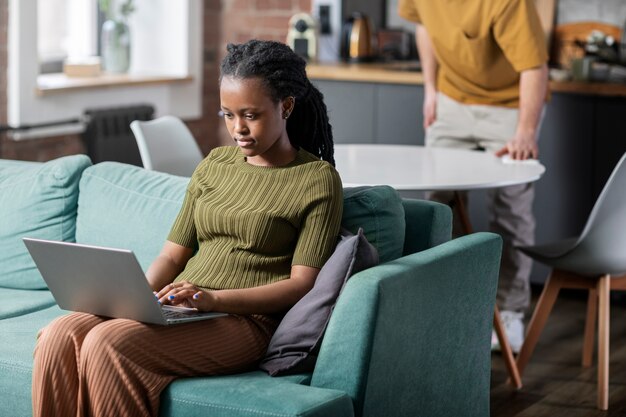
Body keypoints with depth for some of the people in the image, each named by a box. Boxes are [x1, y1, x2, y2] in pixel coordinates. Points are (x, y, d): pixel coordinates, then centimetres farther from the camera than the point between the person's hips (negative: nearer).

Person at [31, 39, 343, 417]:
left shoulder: (318, 179, 0)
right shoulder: (215, 165, 18)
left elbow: (302, 284, -8)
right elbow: (173, 254, 17)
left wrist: (213, 298, -20)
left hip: (244, 319, -6)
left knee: (108, 343, -31)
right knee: (61, 336, -22)